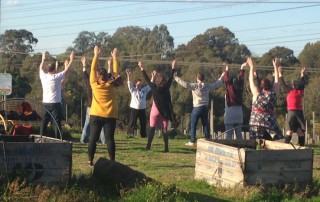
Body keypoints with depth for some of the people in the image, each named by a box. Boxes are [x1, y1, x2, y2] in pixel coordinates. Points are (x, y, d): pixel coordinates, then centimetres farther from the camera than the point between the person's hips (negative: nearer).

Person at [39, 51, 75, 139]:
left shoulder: (43, 76, 2)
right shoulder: (57, 77, -10)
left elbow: (41, 68, 23)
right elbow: (67, 69, -2)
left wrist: (43, 60, 38)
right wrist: (71, 59, 10)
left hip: (45, 103, 5)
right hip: (55, 104, -5)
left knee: (44, 123, 9)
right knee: (57, 123, -4)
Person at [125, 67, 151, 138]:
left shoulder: (145, 90, 12)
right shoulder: (133, 90, 2)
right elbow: (129, 84, -10)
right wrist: (128, 75, -23)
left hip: (142, 109, 4)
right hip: (134, 108, -4)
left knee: (143, 122, 7)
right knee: (132, 122, -4)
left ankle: (143, 135, 15)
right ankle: (130, 134, -2)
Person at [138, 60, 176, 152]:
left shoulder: (154, 87, -8)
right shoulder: (166, 87, -3)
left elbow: (147, 80, 1)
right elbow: (170, 78, 10)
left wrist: (142, 69, 8)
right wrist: (173, 68, 20)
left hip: (155, 111, -2)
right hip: (165, 111, 2)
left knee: (152, 128, 5)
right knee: (164, 129, 3)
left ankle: (148, 146, 0)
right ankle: (166, 147, -3)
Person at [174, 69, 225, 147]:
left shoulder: (195, 86, -11)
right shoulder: (207, 86, 3)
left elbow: (185, 84, -22)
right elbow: (217, 84, 17)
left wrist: (176, 78, -17)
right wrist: (221, 77, 32)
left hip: (197, 107, -5)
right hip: (206, 107, 5)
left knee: (193, 124, 1)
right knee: (205, 124, 12)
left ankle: (192, 141, -1)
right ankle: (207, 140, 14)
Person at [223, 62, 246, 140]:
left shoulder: (229, 88, -8)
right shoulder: (240, 89, 4)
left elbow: (226, 79, 3)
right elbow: (241, 79, 15)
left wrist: (227, 69, 16)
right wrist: (242, 68, 26)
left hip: (230, 113, -5)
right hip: (239, 113, 5)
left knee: (229, 134, -5)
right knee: (239, 134, 8)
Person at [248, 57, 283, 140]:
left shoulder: (257, 94, -3)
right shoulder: (273, 94, 2)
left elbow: (251, 81, 4)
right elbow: (276, 81, 13)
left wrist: (252, 67, 12)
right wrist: (275, 66, 21)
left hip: (256, 124, -2)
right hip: (270, 124, 2)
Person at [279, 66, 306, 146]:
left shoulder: (291, 91, -6)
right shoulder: (301, 92, 6)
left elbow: (283, 84, 3)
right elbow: (302, 83, 24)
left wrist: (280, 73, 13)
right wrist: (302, 74, 37)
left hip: (291, 112, -4)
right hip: (300, 112, 4)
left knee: (289, 130, -9)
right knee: (300, 130, 4)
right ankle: (302, 146, 2)